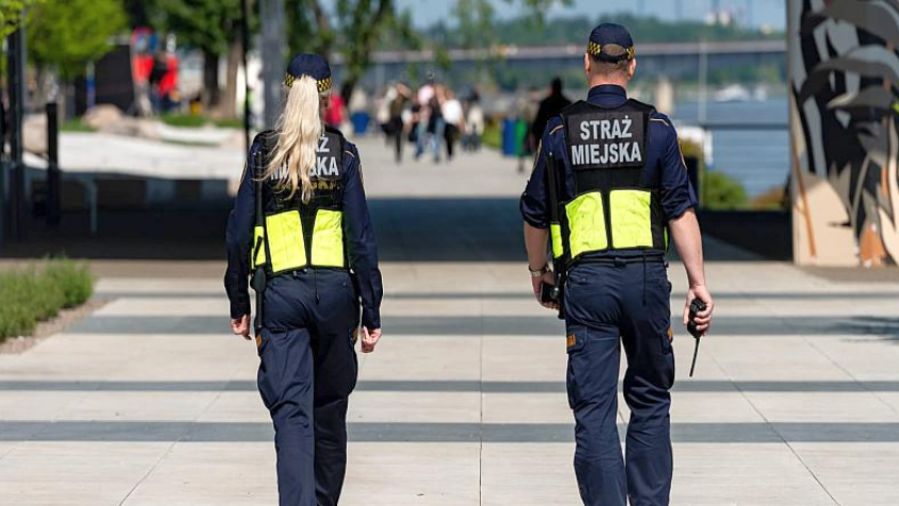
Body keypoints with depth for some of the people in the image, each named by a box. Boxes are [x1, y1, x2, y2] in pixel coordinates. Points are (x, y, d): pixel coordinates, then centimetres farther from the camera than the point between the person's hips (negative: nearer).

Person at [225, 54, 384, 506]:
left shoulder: (263, 154, 1)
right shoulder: (343, 155, 0)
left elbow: (239, 234, 2)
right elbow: (361, 238, -3)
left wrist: (239, 304, 12)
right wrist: (371, 313, 2)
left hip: (281, 292, -1)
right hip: (335, 290, 1)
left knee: (291, 412, -7)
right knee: (329, 410, 17)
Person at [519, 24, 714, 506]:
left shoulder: (560, 131, 4)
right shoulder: (656, 127, 2)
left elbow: (536, 214, 11)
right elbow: (681, 210, -3)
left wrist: (539, 272, 26)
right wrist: (698, 282, -1)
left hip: (586, 282, 0)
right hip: (645, 276, 0)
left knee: (593, 409, 0)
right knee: (650, 401, 14)